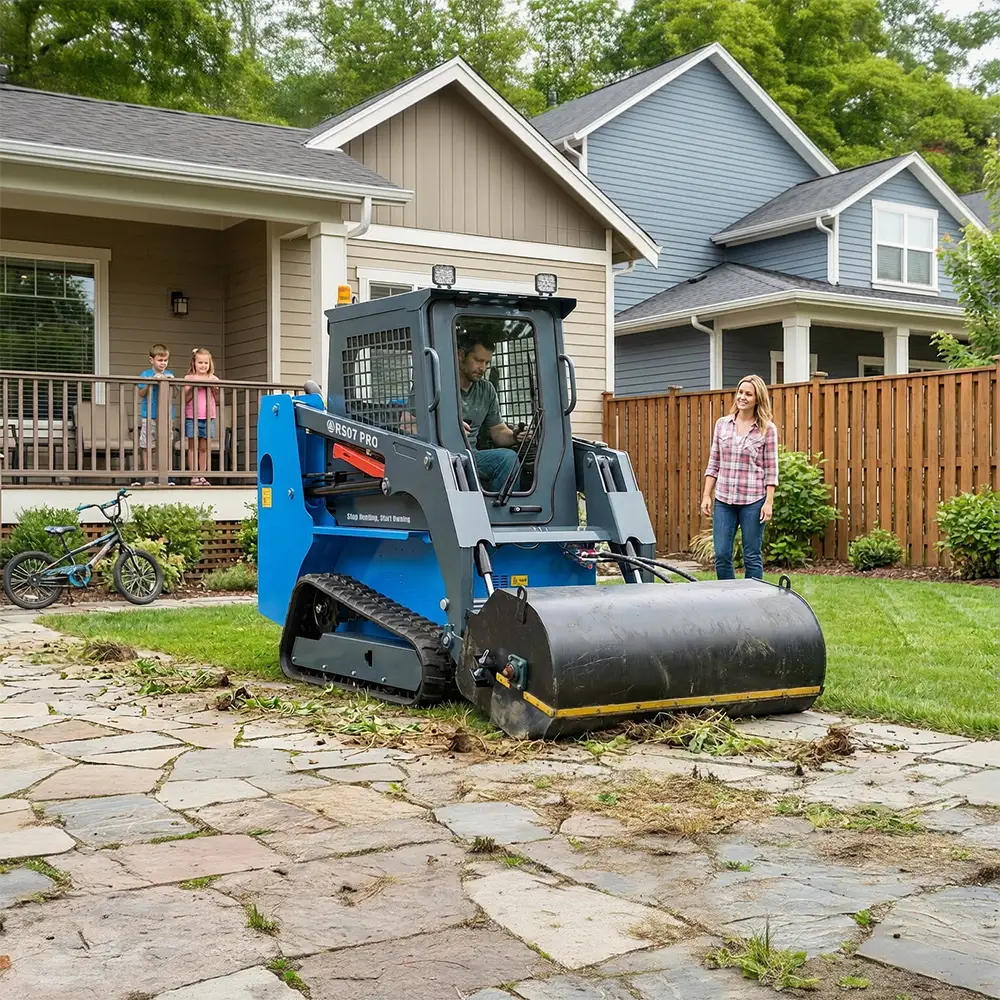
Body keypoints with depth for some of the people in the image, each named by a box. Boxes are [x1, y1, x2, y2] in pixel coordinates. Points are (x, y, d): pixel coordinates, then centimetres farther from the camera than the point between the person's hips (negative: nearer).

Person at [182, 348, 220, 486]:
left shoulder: (213, 379, 9)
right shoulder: (189, 378, 3)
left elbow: (217, 399, 8)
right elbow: (185, 399, -3)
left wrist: (213, 387, -7)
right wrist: (194, 387, -14)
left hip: (208, 417, 2)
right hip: (192, 417, -2)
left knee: (204, 448, 5)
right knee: (192, 447, 0)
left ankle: (202, 476, 10)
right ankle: (194, 476, 1)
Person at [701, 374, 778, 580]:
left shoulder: (767, 429, -2)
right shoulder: (722, 424, 8)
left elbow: (771, 469, -2)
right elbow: (713, 463, 11)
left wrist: (769, 502, -8)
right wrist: (706, 495, 6)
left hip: (753, 500, -3)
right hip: (723, 499, 3)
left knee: (752, 557, 3)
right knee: (722, 555, 2)